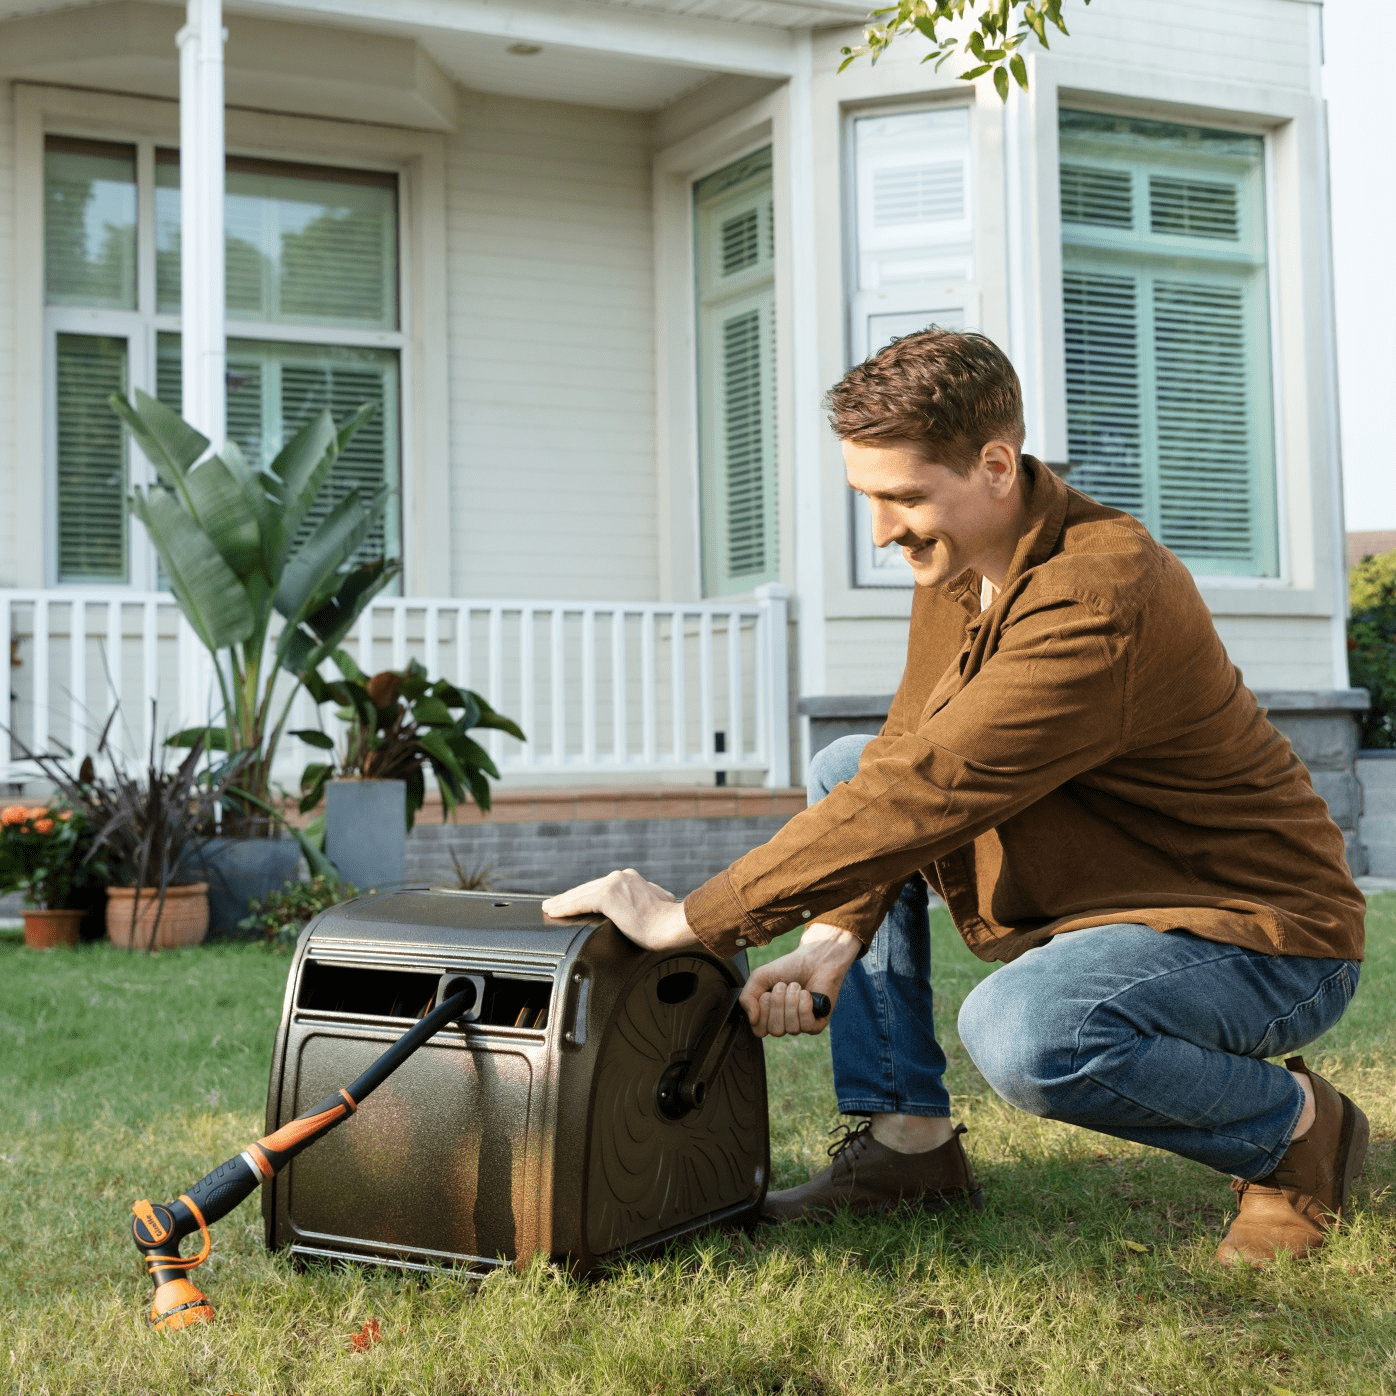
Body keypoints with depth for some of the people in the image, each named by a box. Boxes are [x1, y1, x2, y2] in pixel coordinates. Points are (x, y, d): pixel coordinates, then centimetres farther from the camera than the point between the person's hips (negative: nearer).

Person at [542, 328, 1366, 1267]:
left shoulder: (1099, 598, -29)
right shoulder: (954, 562, 0)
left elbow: (927, 791, -34)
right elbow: (904, 763, 2)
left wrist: (693, 920, -31)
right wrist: (831, 943, -15)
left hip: (1266, 936, -9)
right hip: (1102, 902, 9)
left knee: (1022, 1030, -37)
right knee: (844, 770, 3)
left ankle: (1299, 1128, -6)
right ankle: (907, 1139, 4)